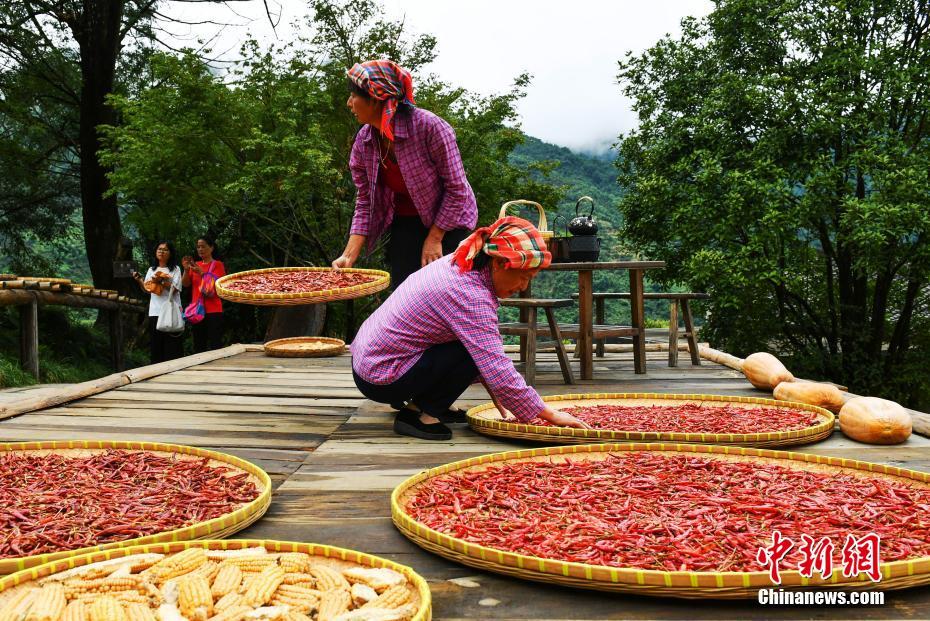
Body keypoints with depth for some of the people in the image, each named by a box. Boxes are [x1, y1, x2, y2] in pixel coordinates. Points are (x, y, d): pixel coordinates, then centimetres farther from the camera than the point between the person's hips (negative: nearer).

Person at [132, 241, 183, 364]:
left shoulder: (175, 269, 2)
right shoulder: (151, 269, 16)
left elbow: (174, 289, -9)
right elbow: (147, 289, 15)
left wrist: (161, 281, -19)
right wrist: (139, 279, 0)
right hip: (155, 312, 5)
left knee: (171, 349, -4)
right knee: (156, 347, 7)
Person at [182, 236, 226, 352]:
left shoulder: (217, 264, 0)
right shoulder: (196, 265, 15)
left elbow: (215, 285, -11)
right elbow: (186, 284, 6)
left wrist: (201, 273, -22)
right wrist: (186, 270, -10)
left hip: (213, 311, -5)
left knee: (215, 346, -11)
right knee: (199, 347, 6)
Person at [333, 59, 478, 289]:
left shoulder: (430, 127, -25)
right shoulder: (363, 143, -8)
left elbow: (456, 188, -18)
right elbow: (364, 203, -3)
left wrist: (434, 238, -15)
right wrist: (349, 256, -12)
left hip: (447, 224, -5)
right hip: (404, 225, 5)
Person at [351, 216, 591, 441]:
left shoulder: (459, 265, 3)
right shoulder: (470, 296, -25)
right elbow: (498, 371, -27)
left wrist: (495, 391, 10)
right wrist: (550, 415, -19)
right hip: (380, 380, -9)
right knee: (473, 350, -19)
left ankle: (420, 402, 13)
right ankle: (419, 415, -7)